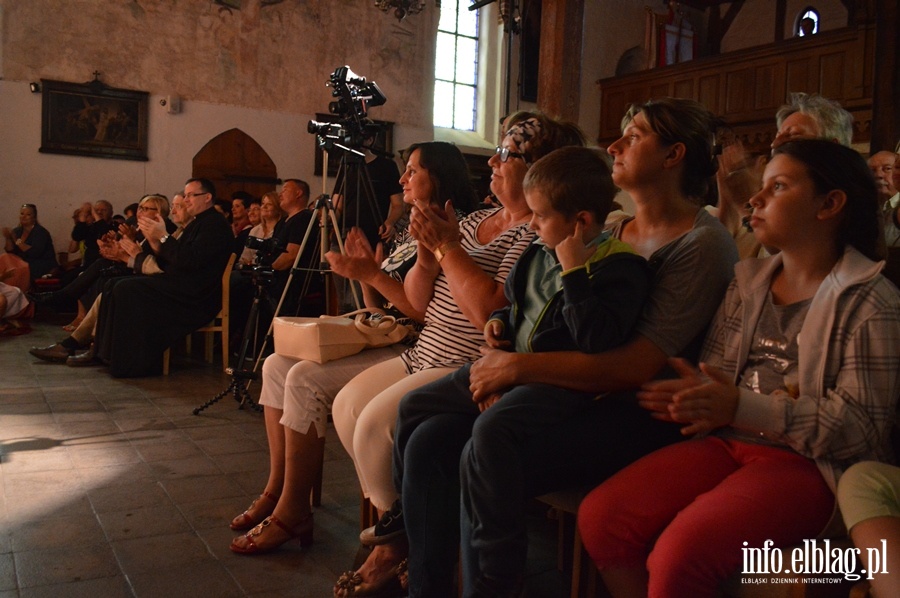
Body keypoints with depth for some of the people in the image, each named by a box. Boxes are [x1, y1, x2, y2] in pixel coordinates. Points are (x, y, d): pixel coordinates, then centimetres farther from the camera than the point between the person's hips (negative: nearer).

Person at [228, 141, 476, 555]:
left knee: (306, 378, -24)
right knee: (277, 365, 1)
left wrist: (374, 275, -17)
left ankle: (292, 512, -12)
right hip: (379, 340, 10)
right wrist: (365, 271, 2)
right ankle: (276, 490, 3)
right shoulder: (408, 235, 19)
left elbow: (428, 312, -20)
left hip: (411, 351, -10)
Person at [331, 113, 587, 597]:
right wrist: (428, 252, -7)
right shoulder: (475, 221, 15)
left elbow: (490, 311, -26)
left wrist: (448, 246, -15)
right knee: (347, 405, 1)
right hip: (426, 358, 10)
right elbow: (418, 301, 13)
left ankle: (397, 546, 3)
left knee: (376, 424, -22)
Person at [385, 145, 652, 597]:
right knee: (414, 408, 5)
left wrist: (573, 270, -22)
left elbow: (598, 341, -26)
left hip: (559, 385, -9)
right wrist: (499, 322, 8)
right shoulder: (541, 253, 11)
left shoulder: (619, 267, -11)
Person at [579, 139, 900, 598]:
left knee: (680, 553, -29)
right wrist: (698, 399, -11)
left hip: (810, 462, -5)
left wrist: (742, 409, -23)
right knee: (600, 515, -14)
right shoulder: (748, 281, 14)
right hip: (727, 443, 6)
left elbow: (861, 425, -12)